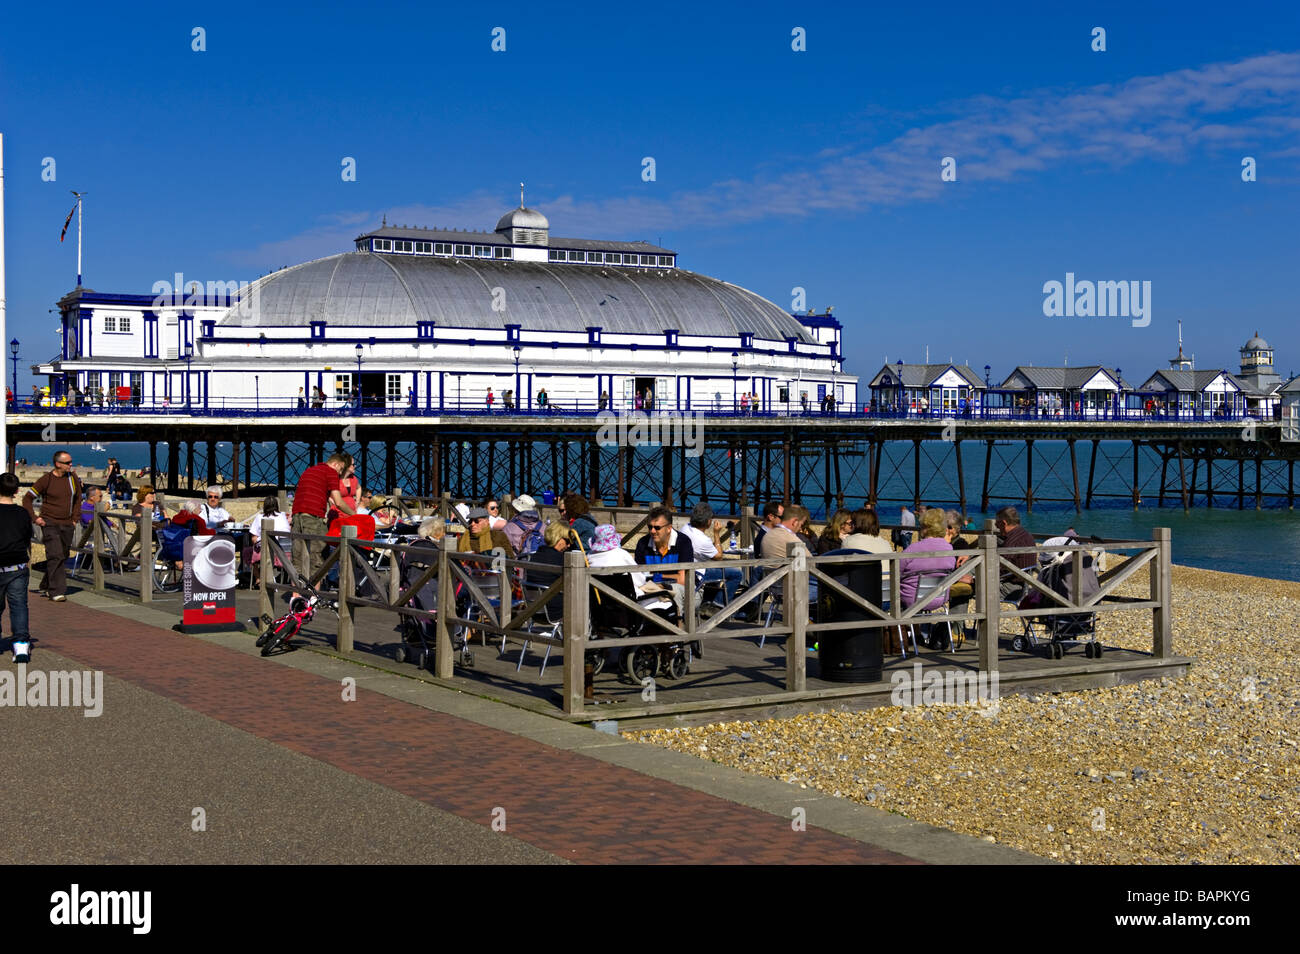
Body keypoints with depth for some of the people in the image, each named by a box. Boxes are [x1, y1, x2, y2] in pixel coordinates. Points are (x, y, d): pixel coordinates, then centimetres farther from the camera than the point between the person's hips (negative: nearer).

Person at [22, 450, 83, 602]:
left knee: (63, 556, 9)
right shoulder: (46, 480, -8)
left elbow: (78, 499, 21)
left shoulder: (73, 478, 5)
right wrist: (34, 518, -8)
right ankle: (57, 591, -15)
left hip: (67, 525, 5)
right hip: (50, 523, -5)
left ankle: (46, 585, 26)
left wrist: (75, 519, 13)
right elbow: (27, 499, 0)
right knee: (55, 556, -15)